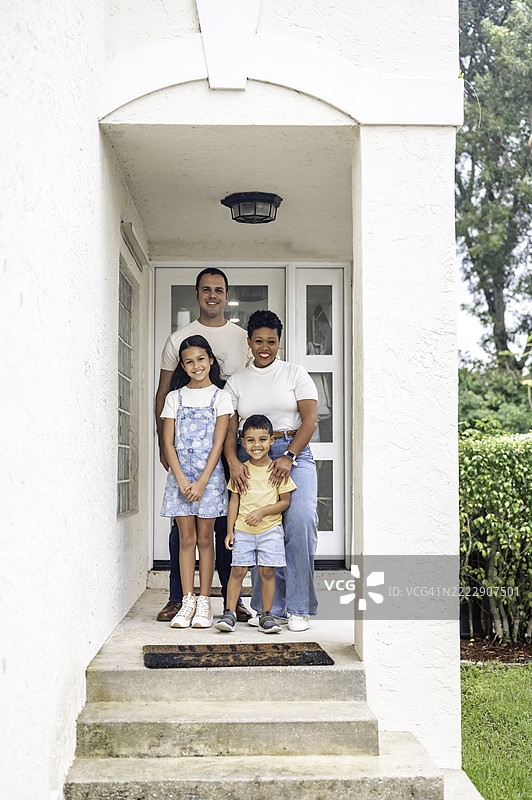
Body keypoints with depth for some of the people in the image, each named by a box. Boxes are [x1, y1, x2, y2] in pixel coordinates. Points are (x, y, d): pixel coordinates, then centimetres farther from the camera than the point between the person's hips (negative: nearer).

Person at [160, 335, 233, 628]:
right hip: (180, 473, 2)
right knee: (186, 538, 2)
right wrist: (182, 479, -9)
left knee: (205, 537, 1)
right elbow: (168, 442, 3)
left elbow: (218, 443, -4)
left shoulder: (220, 396, 2)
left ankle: (204, 603, 7)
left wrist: (202, 481, -12)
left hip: (209, 473, -2)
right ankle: (187, 602, 6)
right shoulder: (175, 397, 8)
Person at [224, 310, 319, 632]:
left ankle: (298, 608, -10)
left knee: (300, 521, -20)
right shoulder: (236, 381, 15)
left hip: (293, 453, -2)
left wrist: (288, 457, -14)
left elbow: (310, 419, -1)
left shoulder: (295, 373, 9)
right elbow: (229, 429, 7)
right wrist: (233, 461, -12)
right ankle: (268, 607, 5)